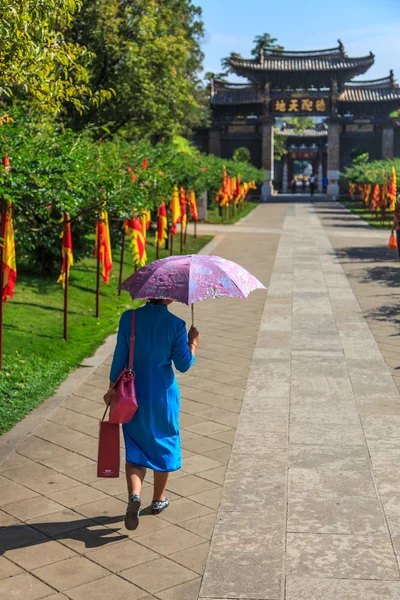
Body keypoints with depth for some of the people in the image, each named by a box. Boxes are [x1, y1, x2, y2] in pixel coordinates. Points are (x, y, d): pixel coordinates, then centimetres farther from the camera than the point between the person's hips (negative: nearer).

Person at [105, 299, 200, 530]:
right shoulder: (175, 325, -15)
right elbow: (183, 365, -8)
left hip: (134, 394, 2)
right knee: (164, 444, 18)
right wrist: (193, 342, 9)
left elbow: (120, 357, -4)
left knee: (136, 447, 12)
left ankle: (134, 494, -11)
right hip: (163, 395, -1)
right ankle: (158, 499, 32)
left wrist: (112, 389, 5)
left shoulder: (129, 318, -9)